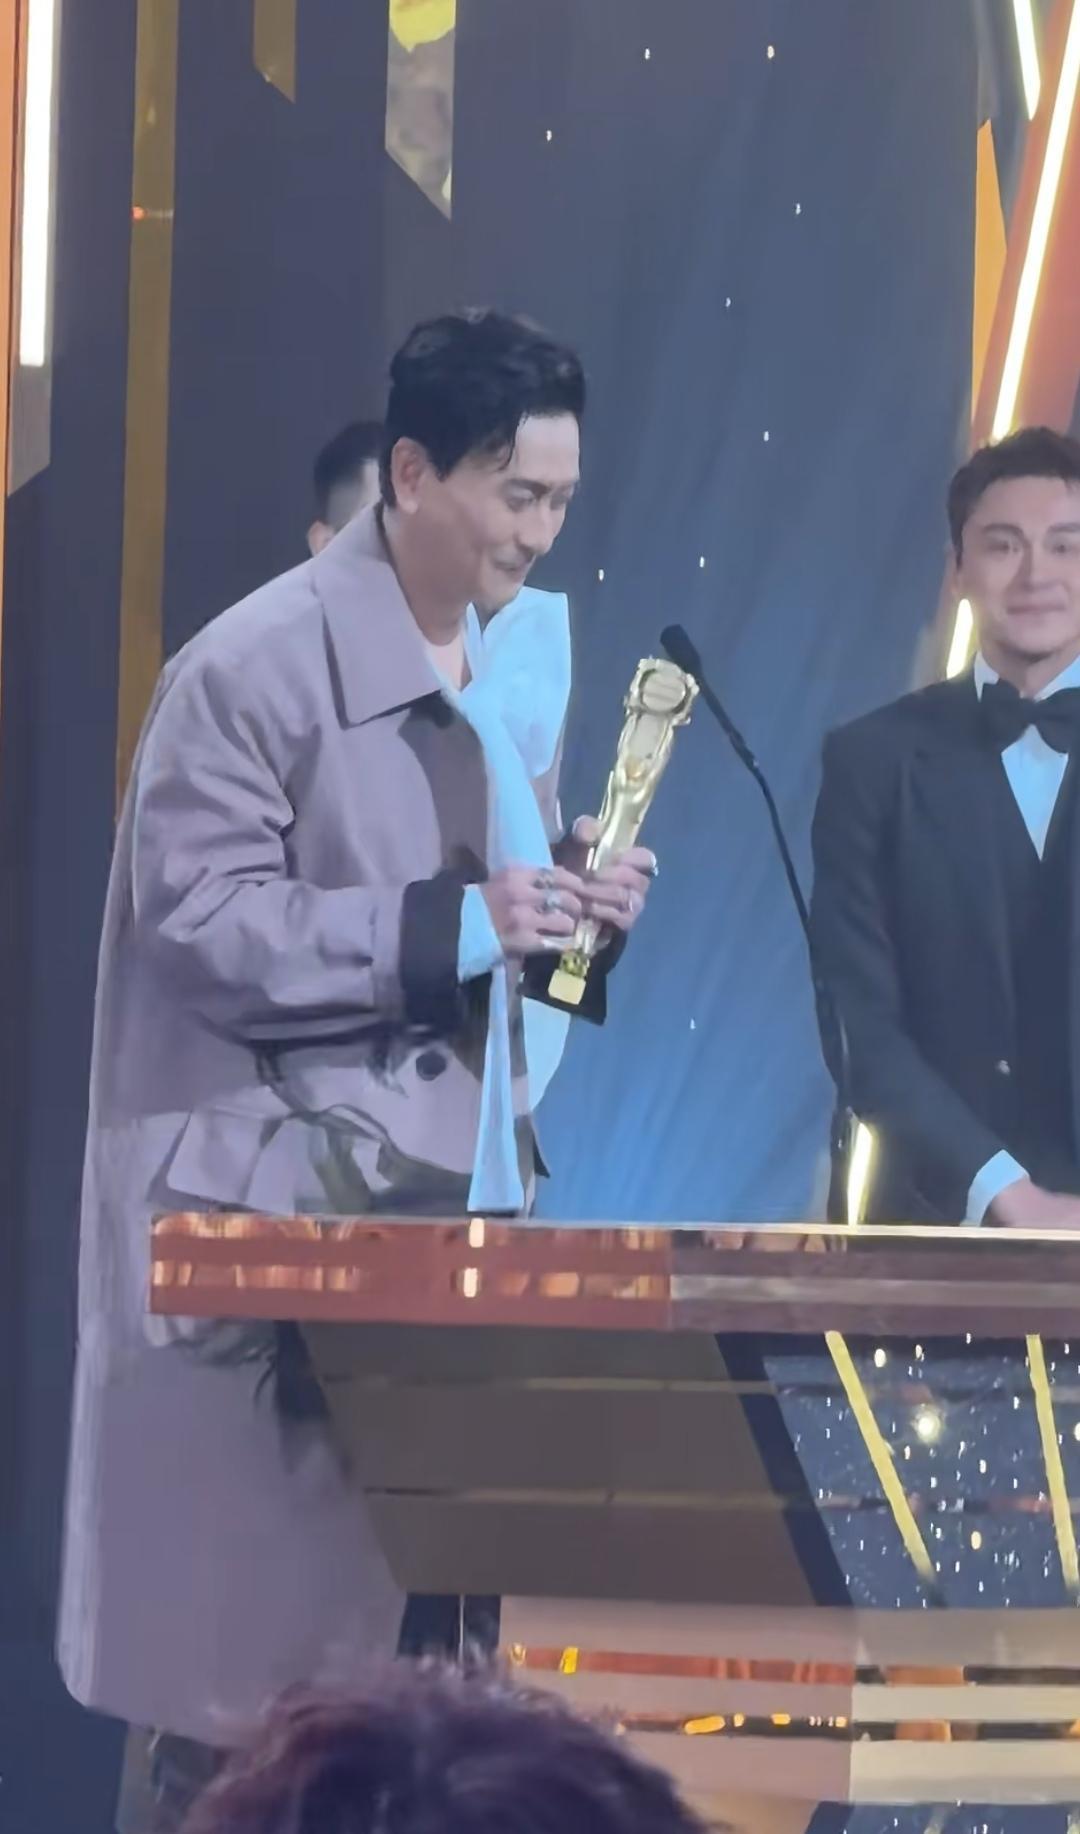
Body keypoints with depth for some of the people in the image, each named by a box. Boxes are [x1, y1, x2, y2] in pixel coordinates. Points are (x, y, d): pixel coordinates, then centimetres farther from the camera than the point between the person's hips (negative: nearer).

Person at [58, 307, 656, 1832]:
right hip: (293, 1209, -7)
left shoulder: (526, 650, 12)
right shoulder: (254, 669, -12)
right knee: (264, 1623, -4)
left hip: (464, 1185, 7)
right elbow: (198, 921, -16)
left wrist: (573, 903, -2)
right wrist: (452, 921, -21)